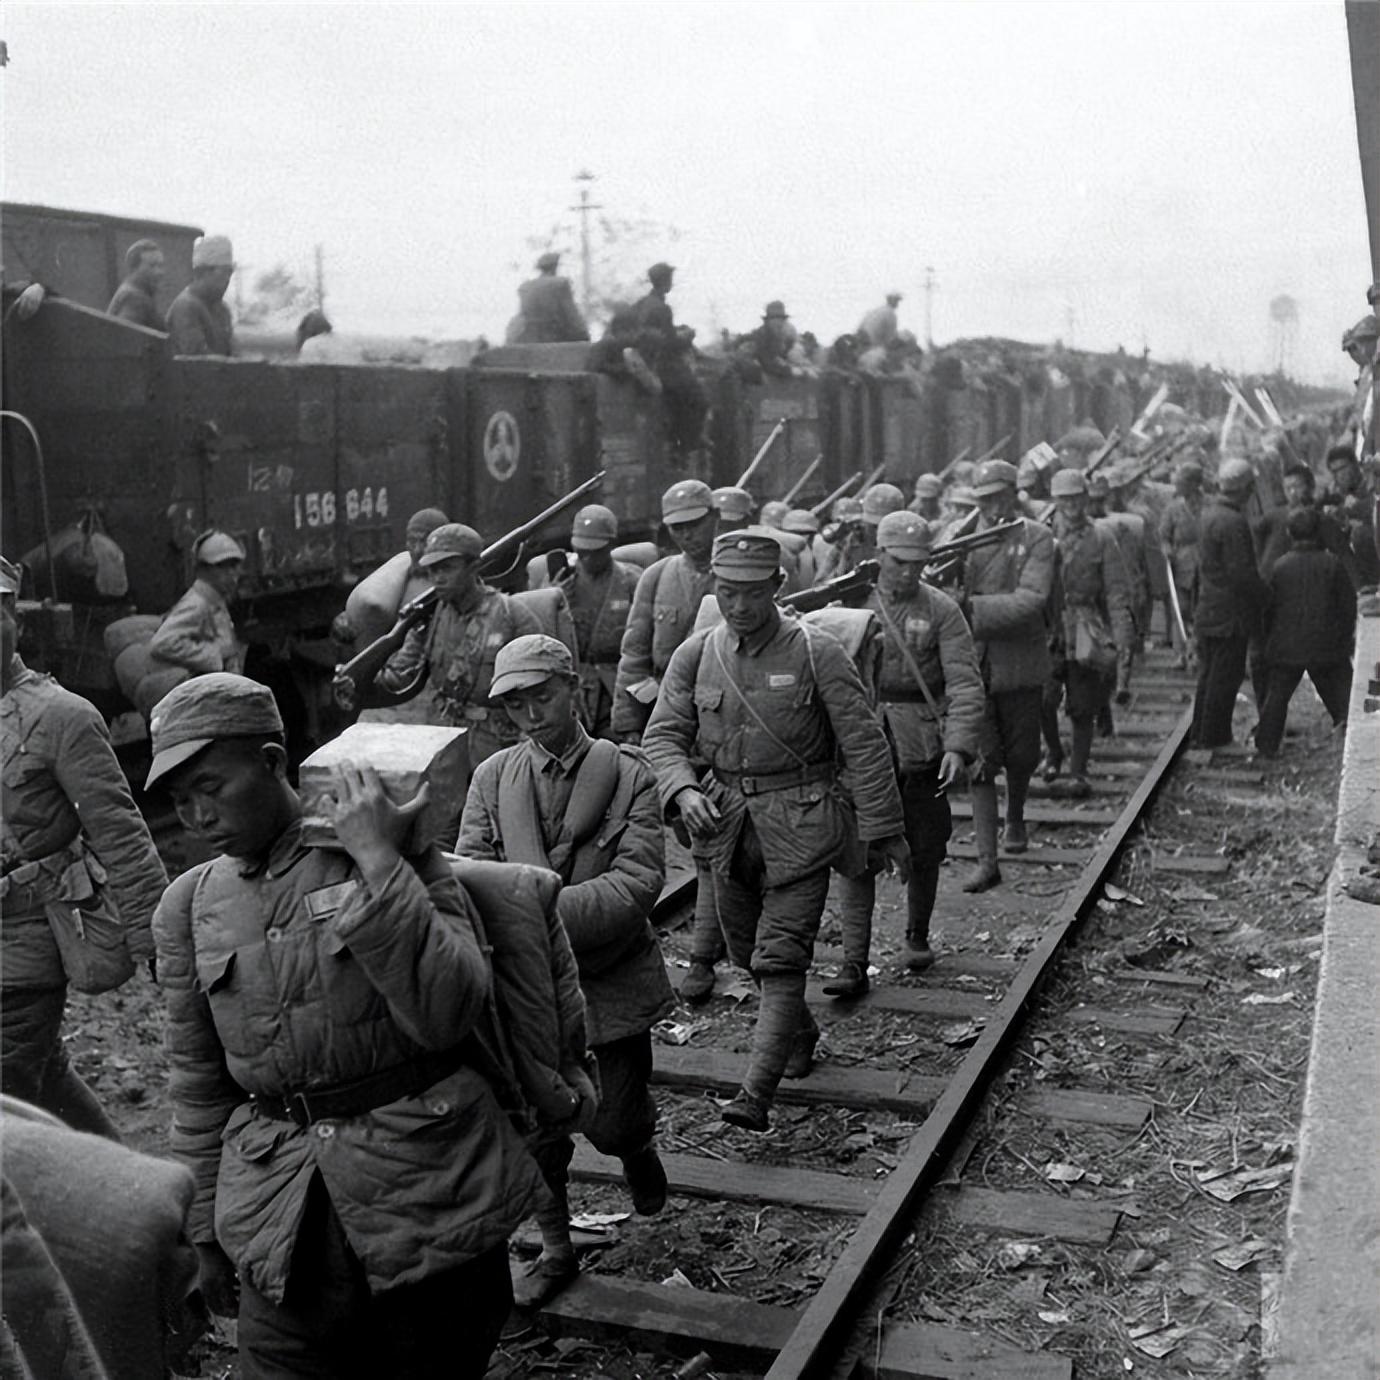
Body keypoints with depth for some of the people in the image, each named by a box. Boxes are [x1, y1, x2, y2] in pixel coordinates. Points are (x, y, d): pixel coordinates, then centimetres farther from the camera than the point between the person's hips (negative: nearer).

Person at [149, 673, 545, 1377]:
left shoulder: (399, 858, -5)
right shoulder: (189, 906, 7)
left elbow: (448, 1015, -18)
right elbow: (200, 1083, 14)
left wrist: (378, 863, -19)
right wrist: (203, 1229, 16)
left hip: (426, 1192, -3)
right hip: (280, 1221, 3)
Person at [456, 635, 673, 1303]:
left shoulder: (628, 773, -6)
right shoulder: (492, 778, 1)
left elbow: (639, 879, -16)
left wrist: (547, 912, -27)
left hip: (612, 979, -2)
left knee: (613, 1123, 7)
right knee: (535, 1128, 9)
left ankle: (636, 1146, 44)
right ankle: (555, 1250, 31)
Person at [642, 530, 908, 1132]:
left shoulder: (817, 653, -10)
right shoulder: (694, 656, 1)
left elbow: (864, 744, -7)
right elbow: (663, 735, 3)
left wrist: (883, 829, -7)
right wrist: (682, 790, -18)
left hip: (799, 826, -5)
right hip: (724, 821, 5)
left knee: (780, 957, -10)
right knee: (747, 948, 17)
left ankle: (756, 1093, -8)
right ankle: (800, 1033, 43)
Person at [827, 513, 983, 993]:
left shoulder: (941, 610, -2)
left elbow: (964, 683, -9)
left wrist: (959, 745, -21)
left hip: (921, 754, 0)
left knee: (923, 852, 11)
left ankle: (917, 936, 35)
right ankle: (854, 964, -3)